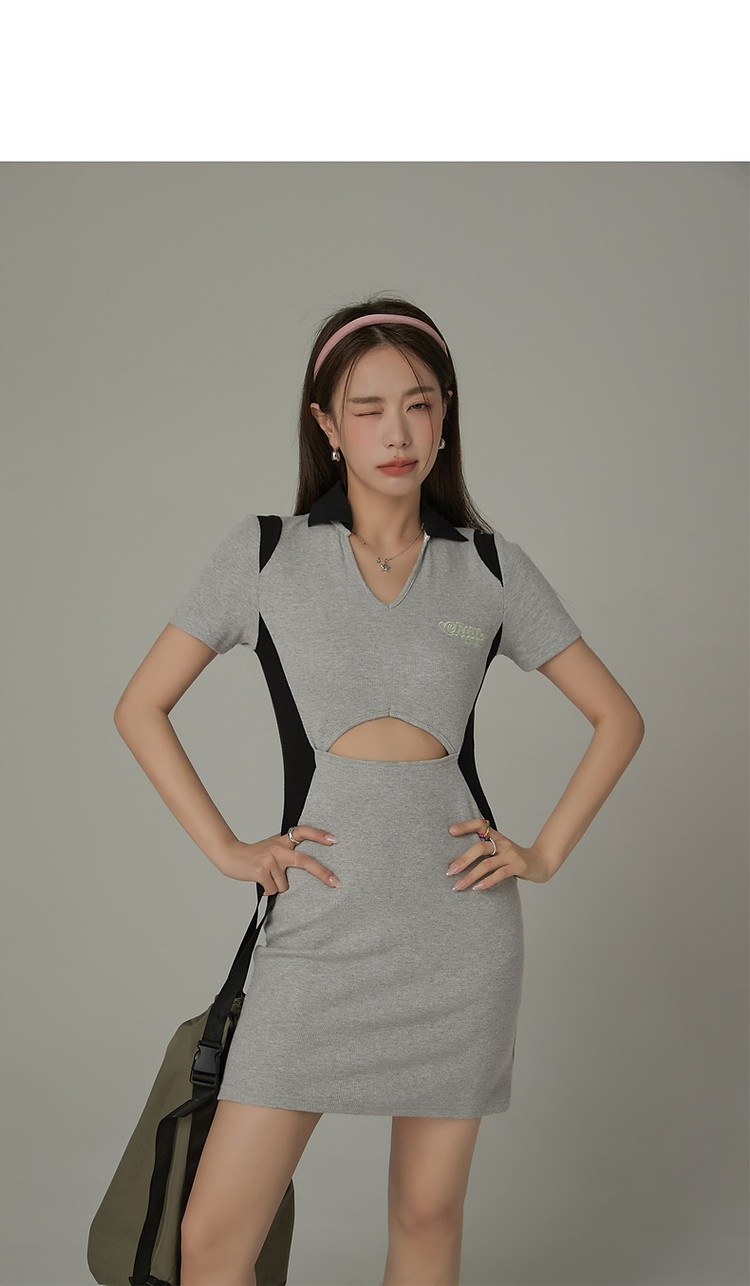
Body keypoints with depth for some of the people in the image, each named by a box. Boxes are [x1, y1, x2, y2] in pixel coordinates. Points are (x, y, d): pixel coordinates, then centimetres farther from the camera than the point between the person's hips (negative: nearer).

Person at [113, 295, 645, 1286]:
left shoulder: (491, 566, 5)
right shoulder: (264, 553, 2)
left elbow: (617, 718, 12)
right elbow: (141, 709, 7)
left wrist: (547, 852, 3)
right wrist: (226, 849, 0)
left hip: (459, 922, 1)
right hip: (319, 926, -1)